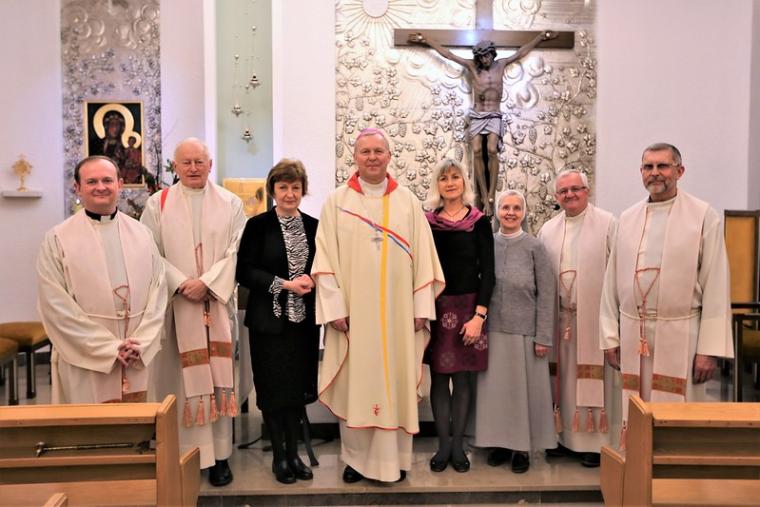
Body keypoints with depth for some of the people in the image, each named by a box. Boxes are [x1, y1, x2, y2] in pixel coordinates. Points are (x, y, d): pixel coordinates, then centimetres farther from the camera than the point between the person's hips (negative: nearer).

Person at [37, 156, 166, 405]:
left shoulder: (141, 233, 7)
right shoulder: (57, 239, -3)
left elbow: (158, 290, 4)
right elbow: (56, 305, -8)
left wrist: (141, 344, -7)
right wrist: (110, 348, -11)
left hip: (137, 362, 3)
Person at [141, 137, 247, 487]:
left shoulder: (230, 203, 6)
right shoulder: (158, 204, 6)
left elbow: (236, 251, -1)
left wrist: (207, 282, -13)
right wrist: (181, 284, -13)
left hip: (218, 302, 1)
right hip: (175, 304, 0)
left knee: (217, 375, 3)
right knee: (181, 377, 3)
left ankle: (219, 454, 10)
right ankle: (181, 452, 13)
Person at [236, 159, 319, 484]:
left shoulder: (313, 226, 7)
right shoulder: (258, 225, -4)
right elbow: (245, 271, -8)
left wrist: (311, 281, -9)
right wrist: (285, 284, -16)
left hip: (304, 319, 3)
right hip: (270, 320, -3)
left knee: (298, 387, 9)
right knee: (274, 388, 4)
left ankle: (293, 452, 24)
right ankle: (279, 455, 21)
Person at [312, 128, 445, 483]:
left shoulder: (407, 202, 6)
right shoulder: (337, 202, 3)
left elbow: (423, 258, 4)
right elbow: (326, 260, -2)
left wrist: (421, 307, -1)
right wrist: (334, 308, -9)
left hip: (398, 313, 1)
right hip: (353, 312, -1)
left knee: (396, 382, 7)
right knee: (355, 383, 6)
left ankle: (394, 457, 22)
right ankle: (356, 457, 21)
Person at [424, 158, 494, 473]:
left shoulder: (479, 223, 0)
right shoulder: (427, 222, 4)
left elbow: (487, 272, -1)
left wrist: (479, 315, -10)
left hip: (468, 308, -1)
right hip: (435, 307, 1)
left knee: (463, 377, 5)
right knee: (439, 376, 4)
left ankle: (457, 445, 18)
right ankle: (443, 444, 17)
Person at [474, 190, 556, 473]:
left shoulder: (534, 247, -5)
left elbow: (546, 294, -5)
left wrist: (543, 337, -8)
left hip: (524, 331, -2)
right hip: (493, 330, 2)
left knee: (524, 387, 7)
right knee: (495, 386, 10)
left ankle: (522, 447, 22)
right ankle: (500, 442, 26)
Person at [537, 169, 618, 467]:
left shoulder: (607, 224, -4)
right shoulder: (548, 230, 10)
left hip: (594, 316, -4)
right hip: (560, 316, 4)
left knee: (593, 380, 4)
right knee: (565, 378, 11)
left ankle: (595, 442, 16)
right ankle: (566, 435, 23)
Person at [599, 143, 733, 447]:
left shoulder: (703, 215, -2)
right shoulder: (627, 218, 9)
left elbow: (716, 285, -5)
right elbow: (612, 281, 9)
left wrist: (710, 348, -10)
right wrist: (609, 337, 6)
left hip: (680, 335, -3)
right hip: (633, 334, 3)